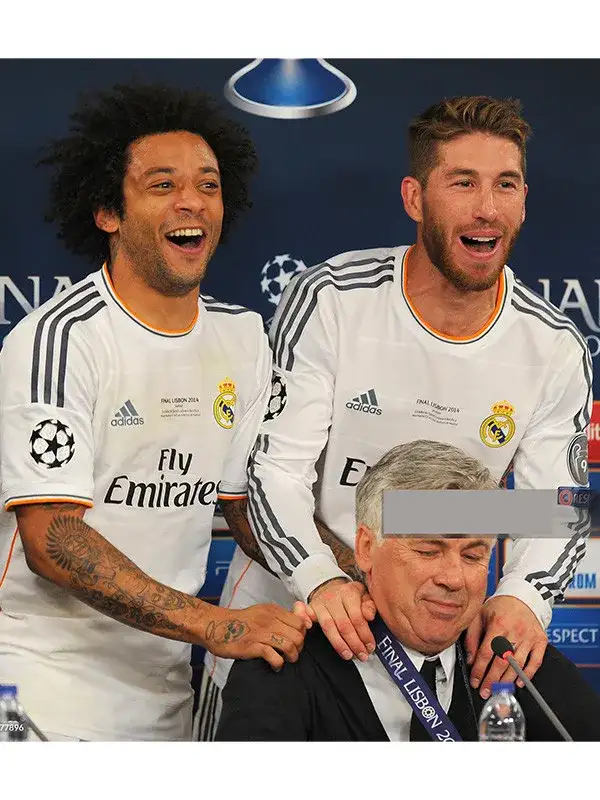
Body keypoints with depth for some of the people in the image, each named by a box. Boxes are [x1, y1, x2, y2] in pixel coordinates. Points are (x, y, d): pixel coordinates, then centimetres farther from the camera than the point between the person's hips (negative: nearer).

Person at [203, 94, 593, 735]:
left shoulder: (556, 351, -9)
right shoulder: (329, 300, -16)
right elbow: (275, 469, -16)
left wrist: (523, 597, -26)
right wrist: (322, 580, -34)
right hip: (288, 604, -1)